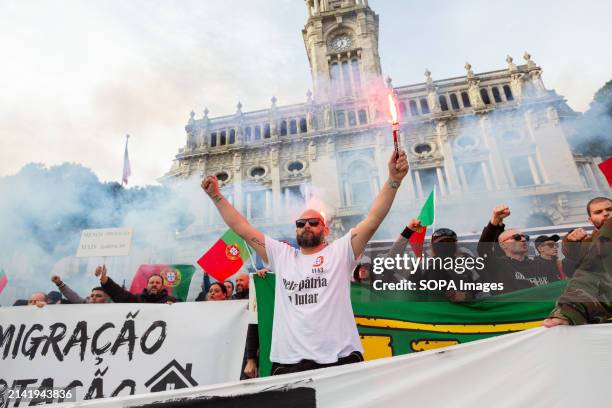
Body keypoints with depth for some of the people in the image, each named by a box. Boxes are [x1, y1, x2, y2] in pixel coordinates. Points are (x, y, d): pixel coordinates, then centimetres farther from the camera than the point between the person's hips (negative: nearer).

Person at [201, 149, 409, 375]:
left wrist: (393, 179, -14)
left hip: (340, 359, -2)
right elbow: (242, 228, 13)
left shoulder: (341, 251, 5)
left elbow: (374, 218, -4)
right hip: (288, 361, 2)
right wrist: (216, 196, 12)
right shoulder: (281, 255, 12)